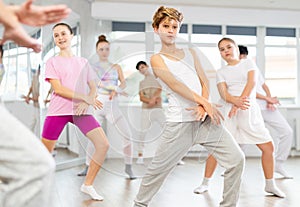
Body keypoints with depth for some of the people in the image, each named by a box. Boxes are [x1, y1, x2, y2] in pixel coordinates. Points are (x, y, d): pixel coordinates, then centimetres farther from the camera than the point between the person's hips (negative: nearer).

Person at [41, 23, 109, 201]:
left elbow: (93, 87, 12)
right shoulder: (53, 62, 4)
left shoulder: (83, 62, 15)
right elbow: (58, 88, -9)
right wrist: (86, 98, -16)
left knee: (103, 144, -9)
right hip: (58, 111, -3)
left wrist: (87, 103, -10)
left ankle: (88, 185, 6)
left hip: (81, 111, 3)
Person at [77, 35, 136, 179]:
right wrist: (115, 89, -19)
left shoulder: (116, 67, 13)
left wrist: (116, 90, -22)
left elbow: (123, 83, -1)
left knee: (127, 136, -10)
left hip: (113, 107, 1)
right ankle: (87, 167, 13)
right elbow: (97, 83, -8)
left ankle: (128, 167, 0)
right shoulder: (92, 67, 8)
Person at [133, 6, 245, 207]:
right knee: (158, 168, 2)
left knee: (236, 159, -4)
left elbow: (204, 82, 10)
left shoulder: (191, 53, 19)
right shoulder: (157, 59, 6)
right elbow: (174, 84, -9)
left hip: (205, 118, 4)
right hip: (180, 123, -4)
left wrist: (203, 106, -9)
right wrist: (204, 102, -17)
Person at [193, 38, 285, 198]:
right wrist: (236, 101, -29)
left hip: (250, 110, 0)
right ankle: (205, 183, 8)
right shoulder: (221, 72, 9)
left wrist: (238, 104, -21)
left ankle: (270, 185, 13)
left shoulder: (248, 63, 9)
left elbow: (251, 82, -8)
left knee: (268, 147, -3)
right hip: (228, 111, 0)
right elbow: (223, 93, -6)